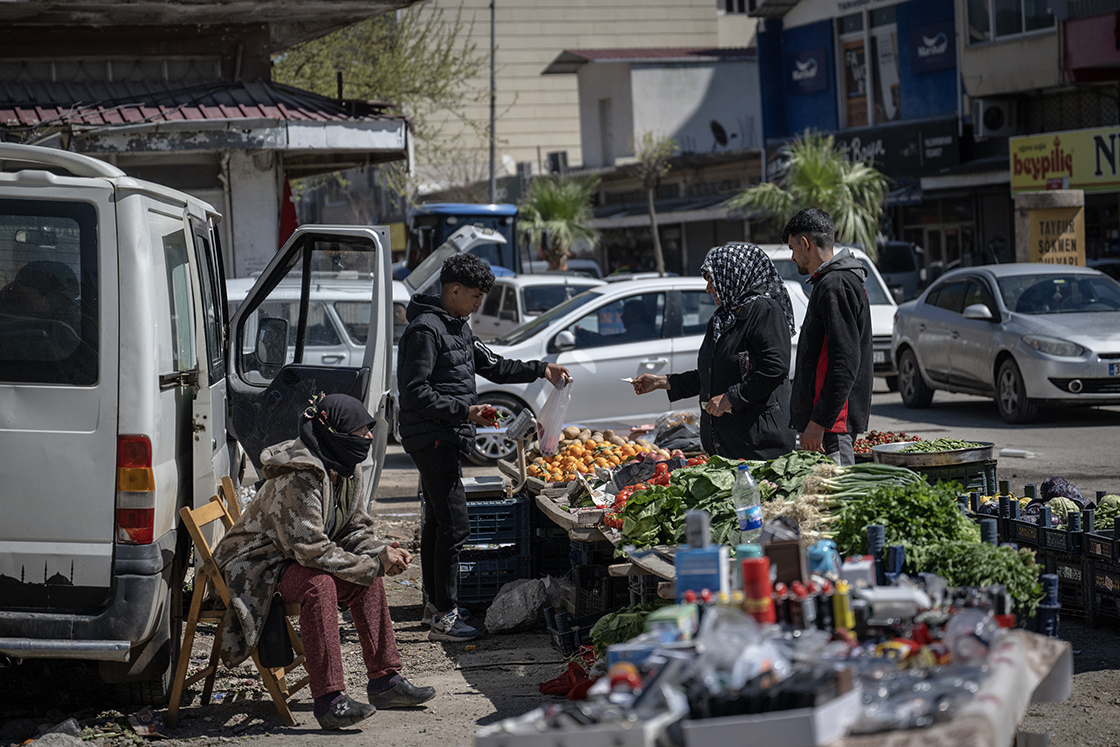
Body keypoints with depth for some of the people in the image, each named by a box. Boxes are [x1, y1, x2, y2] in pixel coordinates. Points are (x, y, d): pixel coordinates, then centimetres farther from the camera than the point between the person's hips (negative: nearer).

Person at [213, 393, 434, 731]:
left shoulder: (347, 471, 2)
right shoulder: (298, 477, -28)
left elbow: (354, 530, 8)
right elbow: (311, 549, -30)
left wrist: (382, 553, -14)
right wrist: (374, 564, -26)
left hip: (293, 559, 10)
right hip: (253, 565, -10)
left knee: (367, 577, -1)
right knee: (319, 583, -33)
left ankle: (385, 680, 7)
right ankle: (329, 699, -35)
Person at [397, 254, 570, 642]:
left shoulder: (456, 327, 17)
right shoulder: (425, 330, -16)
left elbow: (492, 365, 24)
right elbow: (416, 393, -20)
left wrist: (540, 370, 15)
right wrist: (465, 411, -22)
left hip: (444, 439, 11)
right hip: (433, 438, -11)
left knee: (437, 522, 17)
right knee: (454, 525, -13)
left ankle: (435, 604, 27)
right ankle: (444, 616, -11)